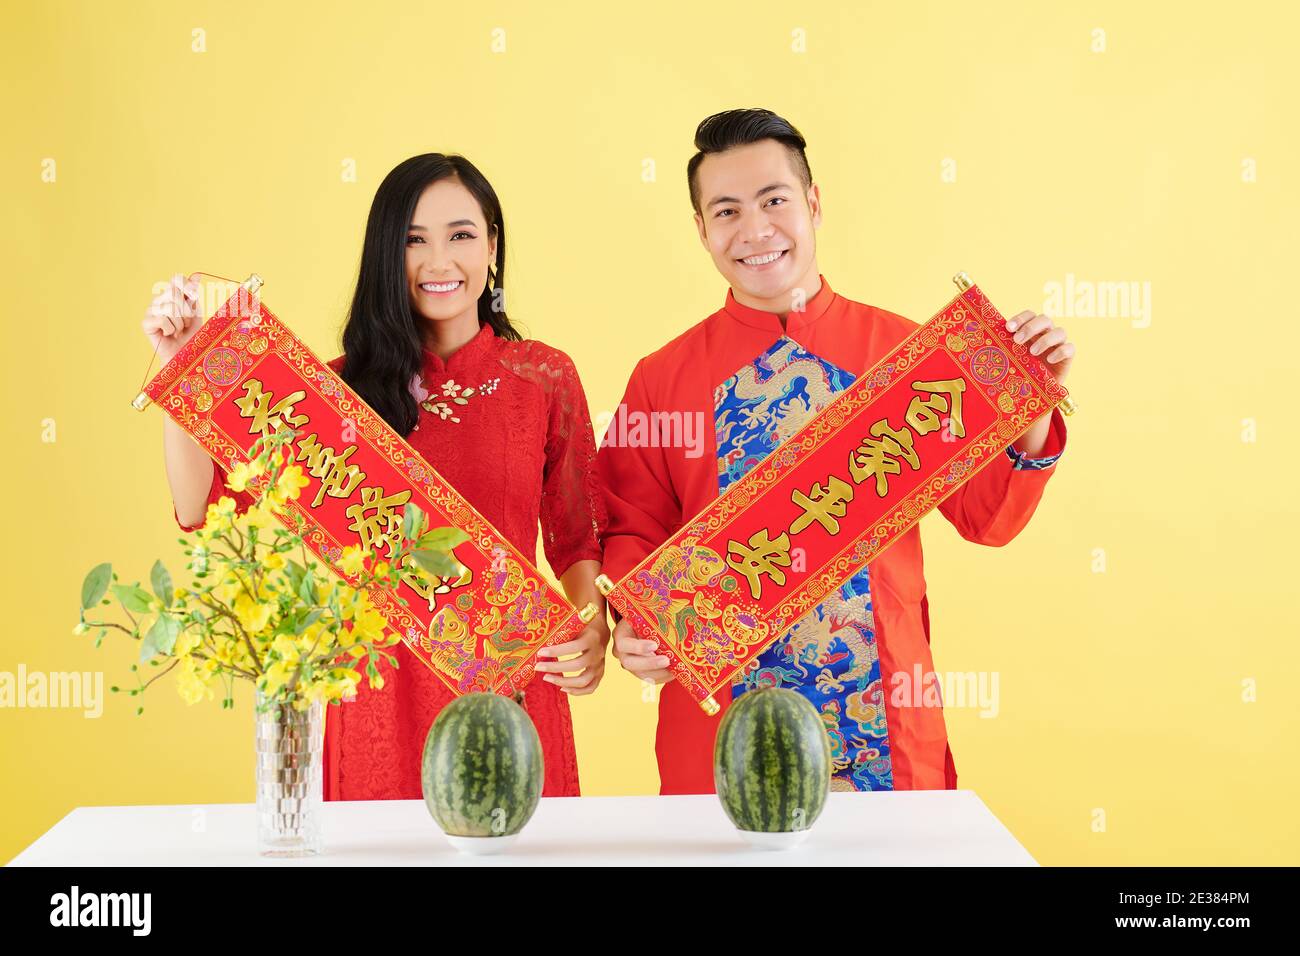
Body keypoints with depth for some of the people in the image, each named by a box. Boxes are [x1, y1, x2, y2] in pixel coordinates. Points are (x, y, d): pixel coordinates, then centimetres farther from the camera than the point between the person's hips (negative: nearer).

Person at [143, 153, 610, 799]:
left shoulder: (545, 378, 2)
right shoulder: (344, 388, 2)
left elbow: (580, 537, 6)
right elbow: (206, 508, -3)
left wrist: (593, 628, -13)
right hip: (380, 691, 0)